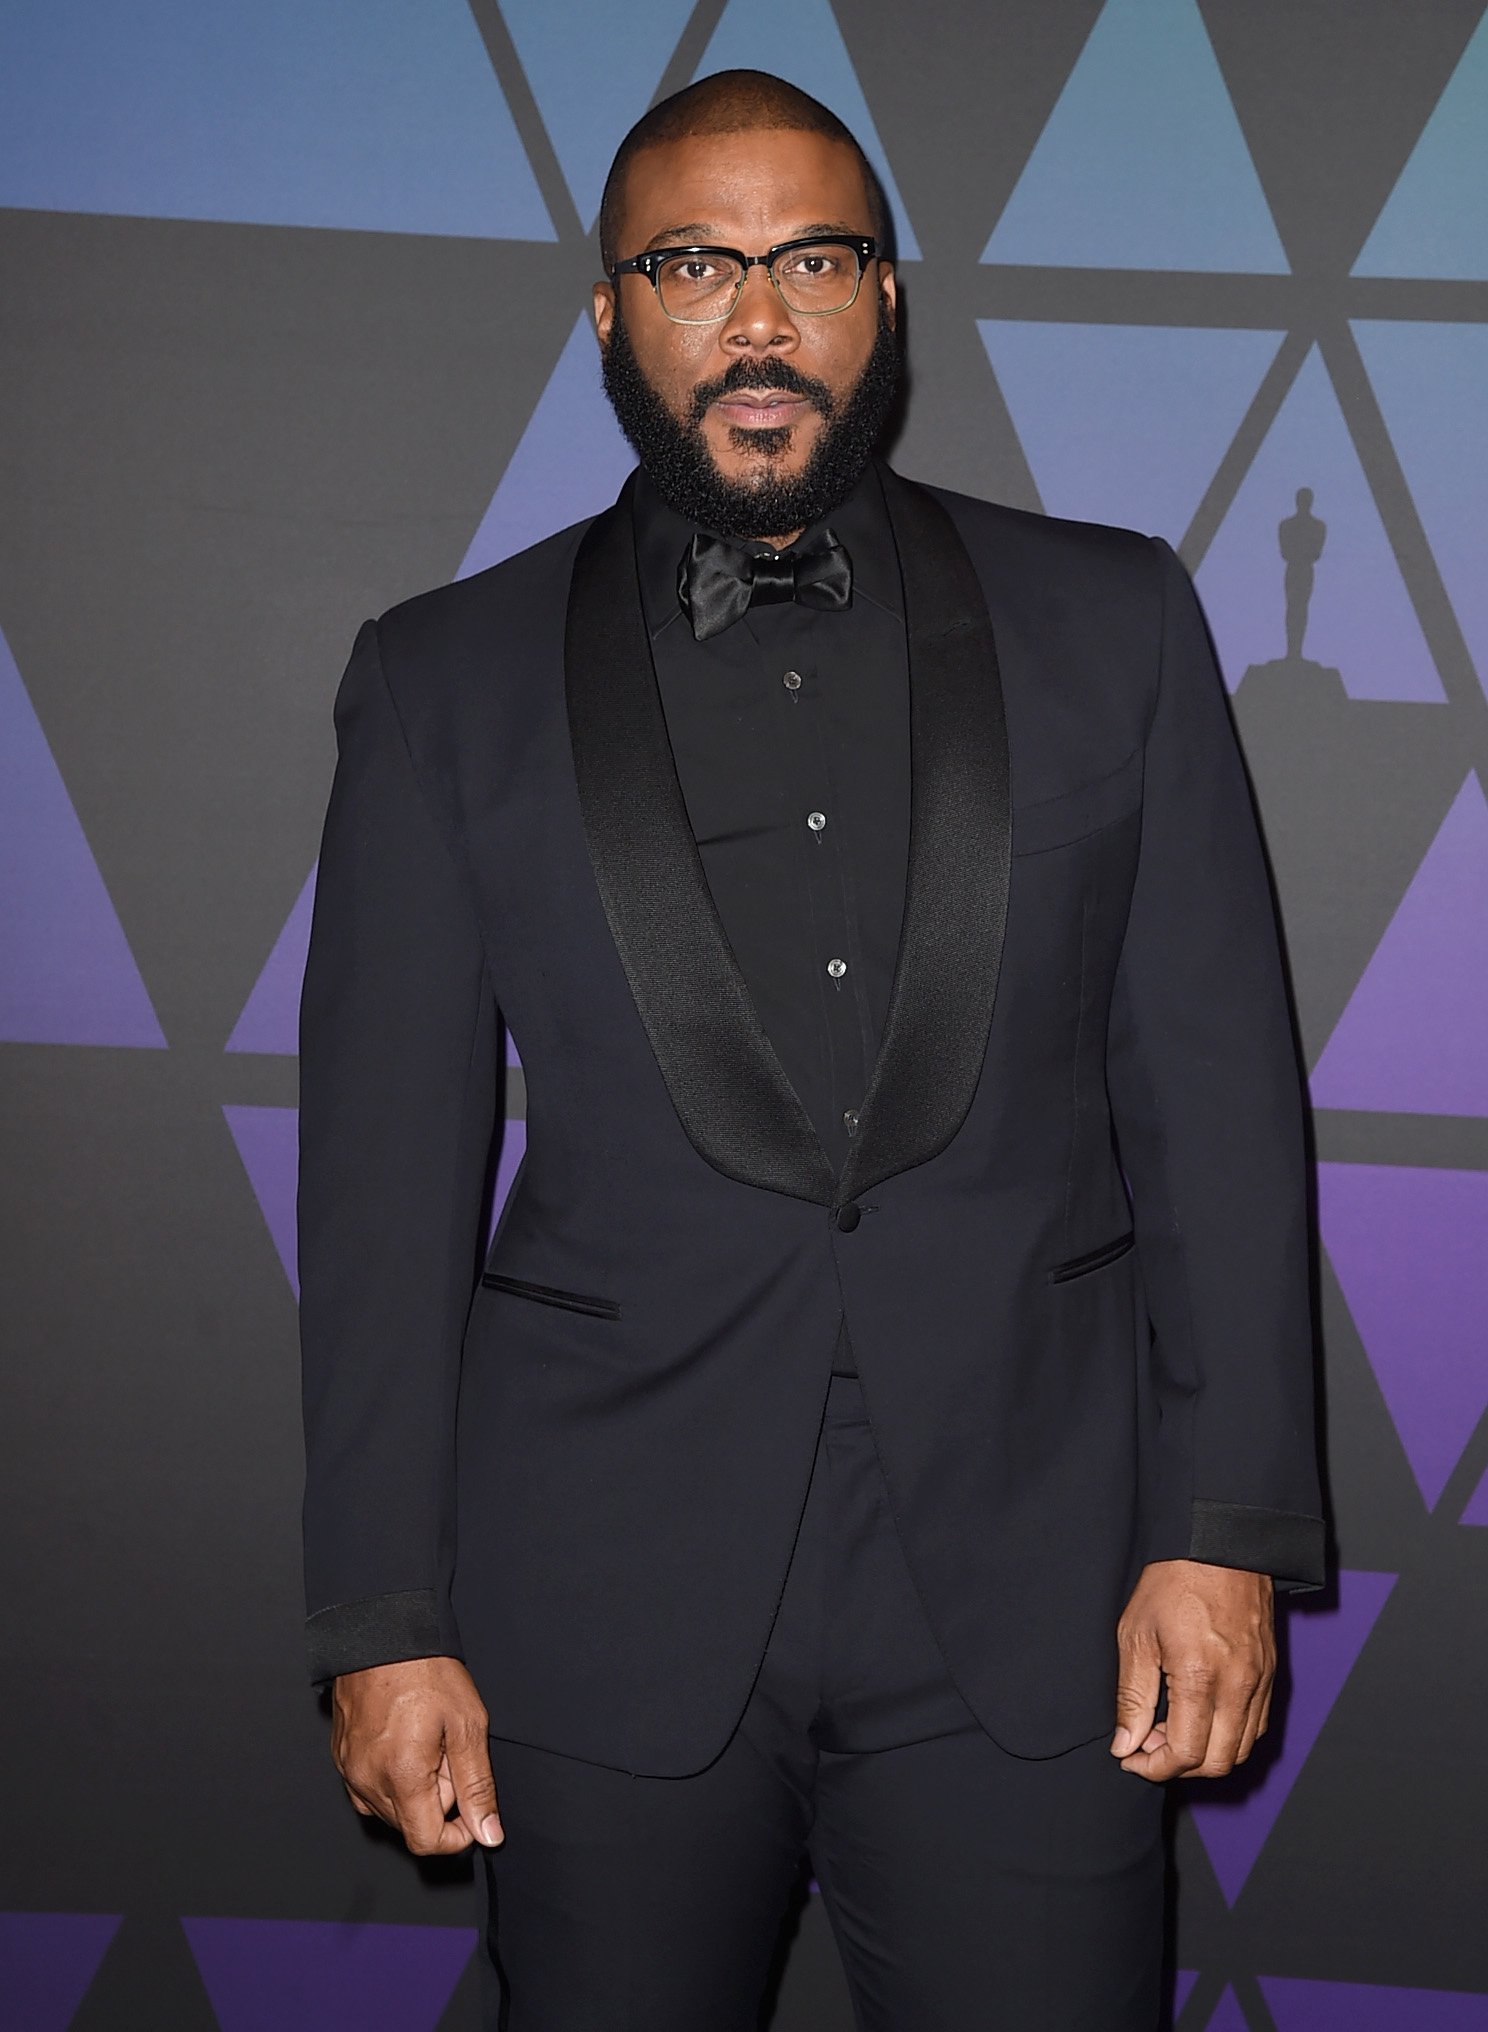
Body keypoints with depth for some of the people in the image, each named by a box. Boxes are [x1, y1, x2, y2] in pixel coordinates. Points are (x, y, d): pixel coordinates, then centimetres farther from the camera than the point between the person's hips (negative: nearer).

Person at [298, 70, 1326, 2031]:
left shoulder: (1112, 621, 5)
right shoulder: (448, 679, 3)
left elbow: (1218, 1098, 3)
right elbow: (387, 1169, 1)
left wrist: (1228, 1532, -4)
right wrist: (383, 1624, -2)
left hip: (1031, 1599, 0)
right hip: (605, 1612, 0)